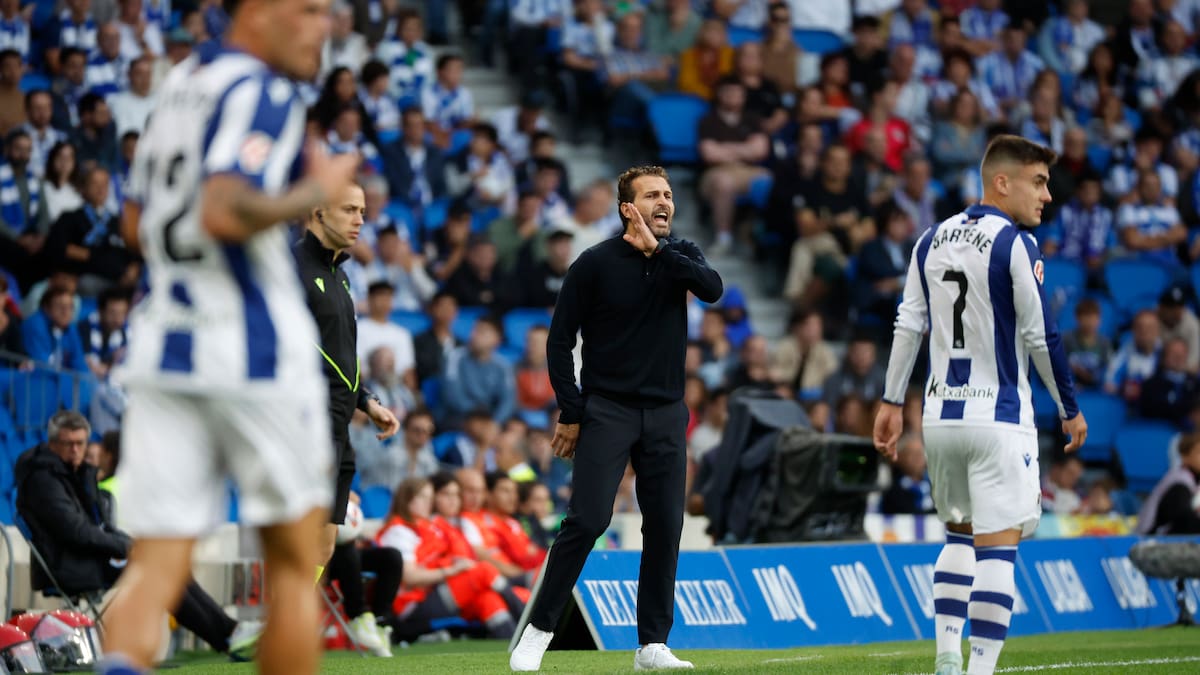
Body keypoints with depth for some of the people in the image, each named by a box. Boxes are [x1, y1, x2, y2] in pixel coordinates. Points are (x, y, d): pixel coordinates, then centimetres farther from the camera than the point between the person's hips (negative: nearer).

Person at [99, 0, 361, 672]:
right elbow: (225, 212, -25)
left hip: (163, 340, 7)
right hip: (253, 350, -7)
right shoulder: (262, 93, -10)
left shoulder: (183, 82, 17)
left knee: (157, 564, -3)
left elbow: (138, 225, 24)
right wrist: (317, 191, -10)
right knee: (295, 562, 9)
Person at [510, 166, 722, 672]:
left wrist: (657, 251, -20)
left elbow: (713, 288, -14)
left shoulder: (679, 256, 7)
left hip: (666, 414, 4)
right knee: (587, 520, -13)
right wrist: (570, 413, -6)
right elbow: (560, 337, -2)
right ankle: (539, 630, -3)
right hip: (606, 411, -4)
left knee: (665, 526, 2)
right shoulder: (596, 263, -4)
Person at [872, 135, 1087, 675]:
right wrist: (1070, 409, -1)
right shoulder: (1015, 245, -11)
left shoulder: (932, 240, 9)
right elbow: (1041, 336, -11)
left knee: (959, 536, 21)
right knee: (996, 550, -5)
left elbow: (908, 326, 9)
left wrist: (892, 401, 14)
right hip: (998, 419, -7)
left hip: (941, 414, 7)